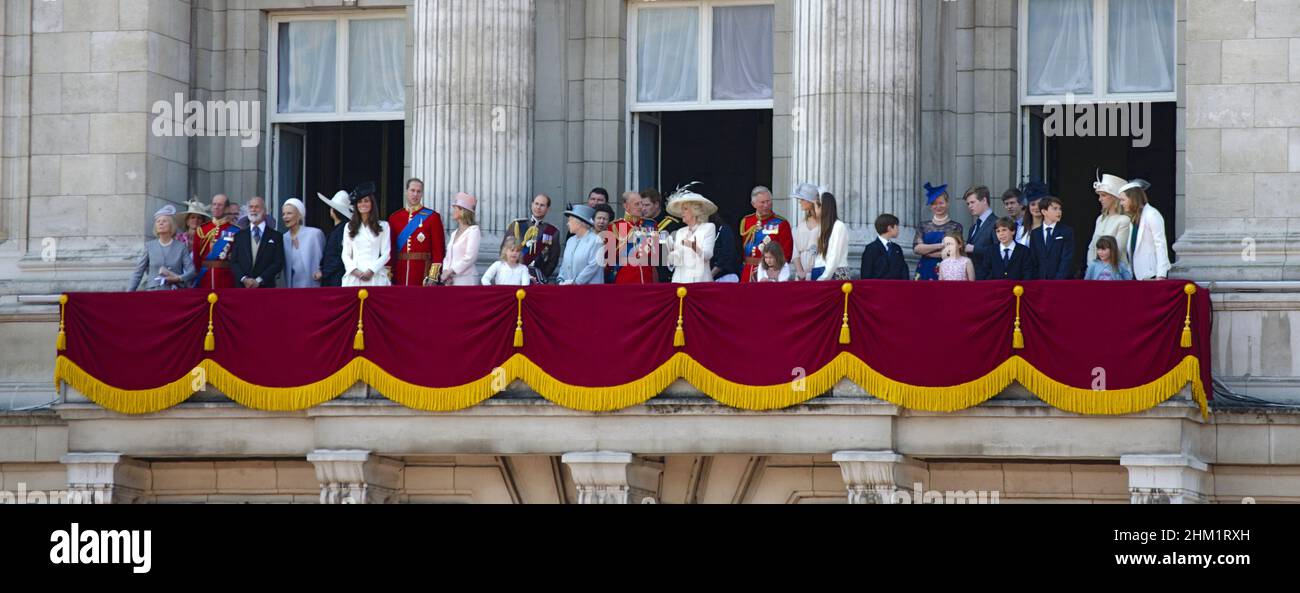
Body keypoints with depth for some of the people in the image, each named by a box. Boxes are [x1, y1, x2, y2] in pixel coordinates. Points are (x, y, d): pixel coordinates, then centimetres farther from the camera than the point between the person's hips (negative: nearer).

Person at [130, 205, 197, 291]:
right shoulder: (149, 246, 12)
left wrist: (178, 278, -18)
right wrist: (129, 293, 5)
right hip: (153, 292, 1)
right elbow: (138, 273, 12)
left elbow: (192, 271, 0)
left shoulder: (181, 247, 8)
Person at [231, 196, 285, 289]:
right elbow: (234, 262, 9)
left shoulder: (276, 236, 7)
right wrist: (244, 279, -9)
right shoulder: (240, 236, 15)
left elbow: (278, 263, -1)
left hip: (266, 288, -2)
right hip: (242, 287, 2)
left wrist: (259, 281, -10)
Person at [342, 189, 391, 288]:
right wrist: (354, 270, -7)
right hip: (354, 276, 1)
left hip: (375, 275, -1)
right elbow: (346, 254, 11)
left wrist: (371, 271, -9)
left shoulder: (383, 226, 10)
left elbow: (386, 254, 4)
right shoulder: (349, 227, 15)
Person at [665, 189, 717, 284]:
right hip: (680, 279, 4)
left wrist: (695, 247, -26)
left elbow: (707, 255, -9)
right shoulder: (680, 232, 18)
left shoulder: (708, 227, 4)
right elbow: (673, 261, 12)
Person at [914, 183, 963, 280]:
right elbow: (916, 248, -2)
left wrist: (926, 250, -6)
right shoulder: (924, 226, 11)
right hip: (925, 271, 2)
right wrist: (940, 245, -13)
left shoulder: (955, 226, 3)